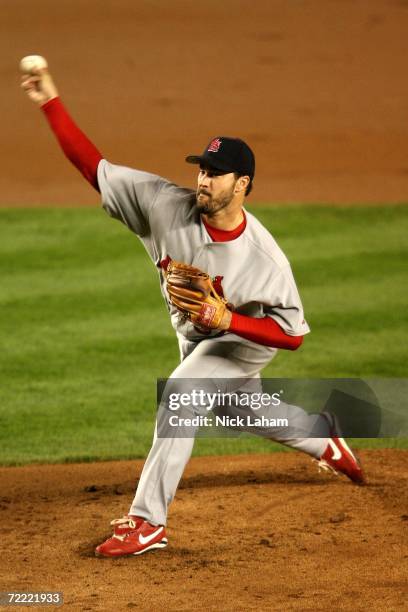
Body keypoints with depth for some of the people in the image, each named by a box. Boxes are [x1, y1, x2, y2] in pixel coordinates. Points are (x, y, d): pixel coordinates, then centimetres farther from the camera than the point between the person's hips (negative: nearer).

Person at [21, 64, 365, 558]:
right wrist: (51, 105, -36)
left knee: (181, 393, -27)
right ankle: (323, 438, 56)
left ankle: (148, 521, -24)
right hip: (194, 336, 6)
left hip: (246, 338, -6)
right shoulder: (167, 205, -27)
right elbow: (94, 167, -27)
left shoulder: (263, 257, -35)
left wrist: (227, 320, -44)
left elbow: (292, 333, -31)